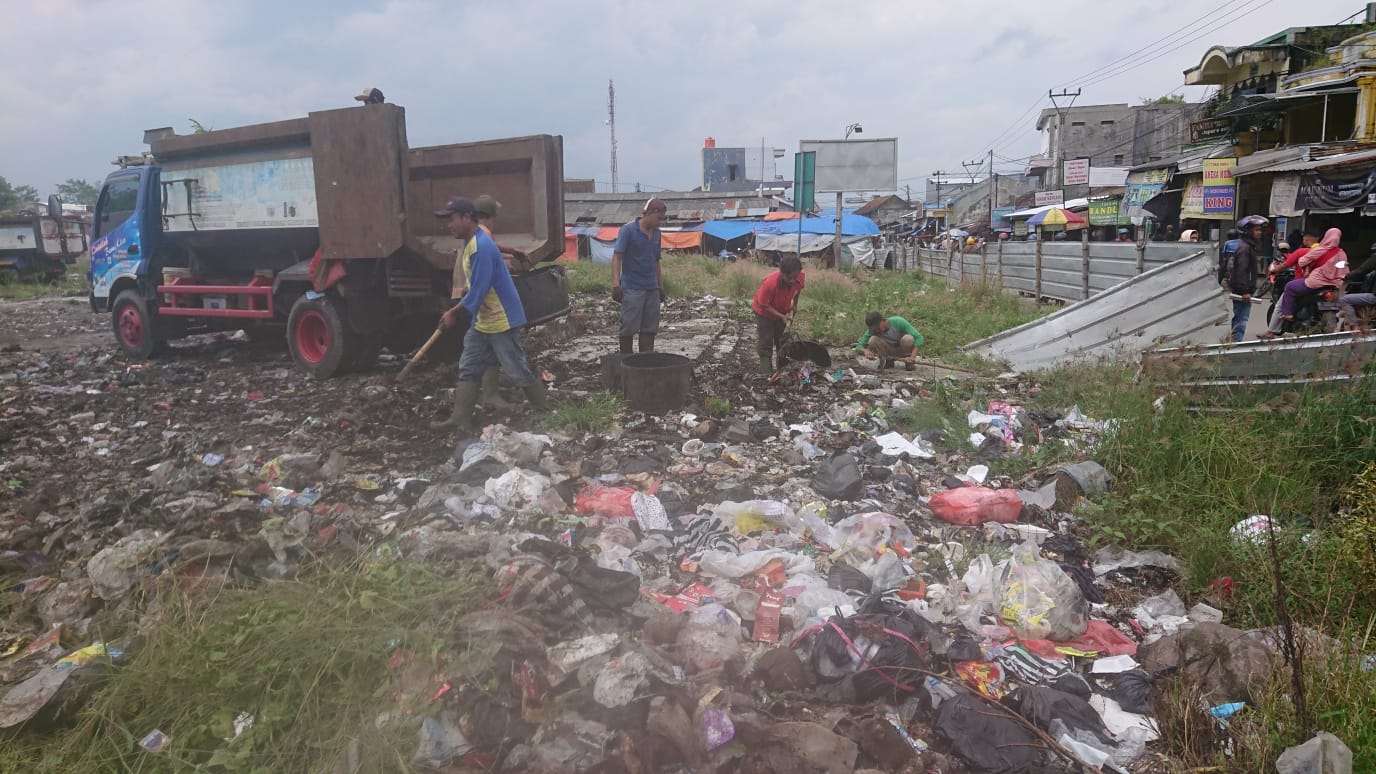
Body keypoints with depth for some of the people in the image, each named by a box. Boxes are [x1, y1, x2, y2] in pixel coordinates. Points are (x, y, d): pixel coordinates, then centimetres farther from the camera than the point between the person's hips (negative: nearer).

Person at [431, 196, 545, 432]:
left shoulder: (481, 247, -23)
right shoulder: (469, 243, 9)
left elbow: (478, 291, -23)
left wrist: (453, 313, -13)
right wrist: (455, 310, 12)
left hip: (502, 321, -10)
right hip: (482, 322, 10)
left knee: (517, 371, 0)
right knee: (468, 369, 8)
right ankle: (461, 419, 11)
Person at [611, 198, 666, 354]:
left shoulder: (656, 233, 12)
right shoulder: (628, 230, -7)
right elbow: (617, 256, -12)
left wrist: (661, 287, 19)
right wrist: (616, 284, -21)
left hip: (652, 289, 6)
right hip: (632, 288, -6)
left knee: (650, 328, 7)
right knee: (629, 327, -2)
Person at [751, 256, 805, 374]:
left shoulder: (800, 278, -27)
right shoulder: (770, 282, -41)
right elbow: (764, 305, -28)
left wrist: (795, 304, 4)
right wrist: (781, 316, -32)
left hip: (784, 311, 5)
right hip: (765, 311, -5)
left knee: (784, 343, 11)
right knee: (765, 343, -5)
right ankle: (767, 375, -1)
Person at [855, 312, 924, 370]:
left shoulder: (898, 322, -27)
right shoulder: (872, 330, -18)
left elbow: (918, 337, -30)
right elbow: (858, 347, -17)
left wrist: (912, 357, -42)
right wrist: (865, 350, -42)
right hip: (890, 350, 2)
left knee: (908, 339, -35)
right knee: (873, 340, -25)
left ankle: (909, 362, -9)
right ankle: (888, 360, -1)